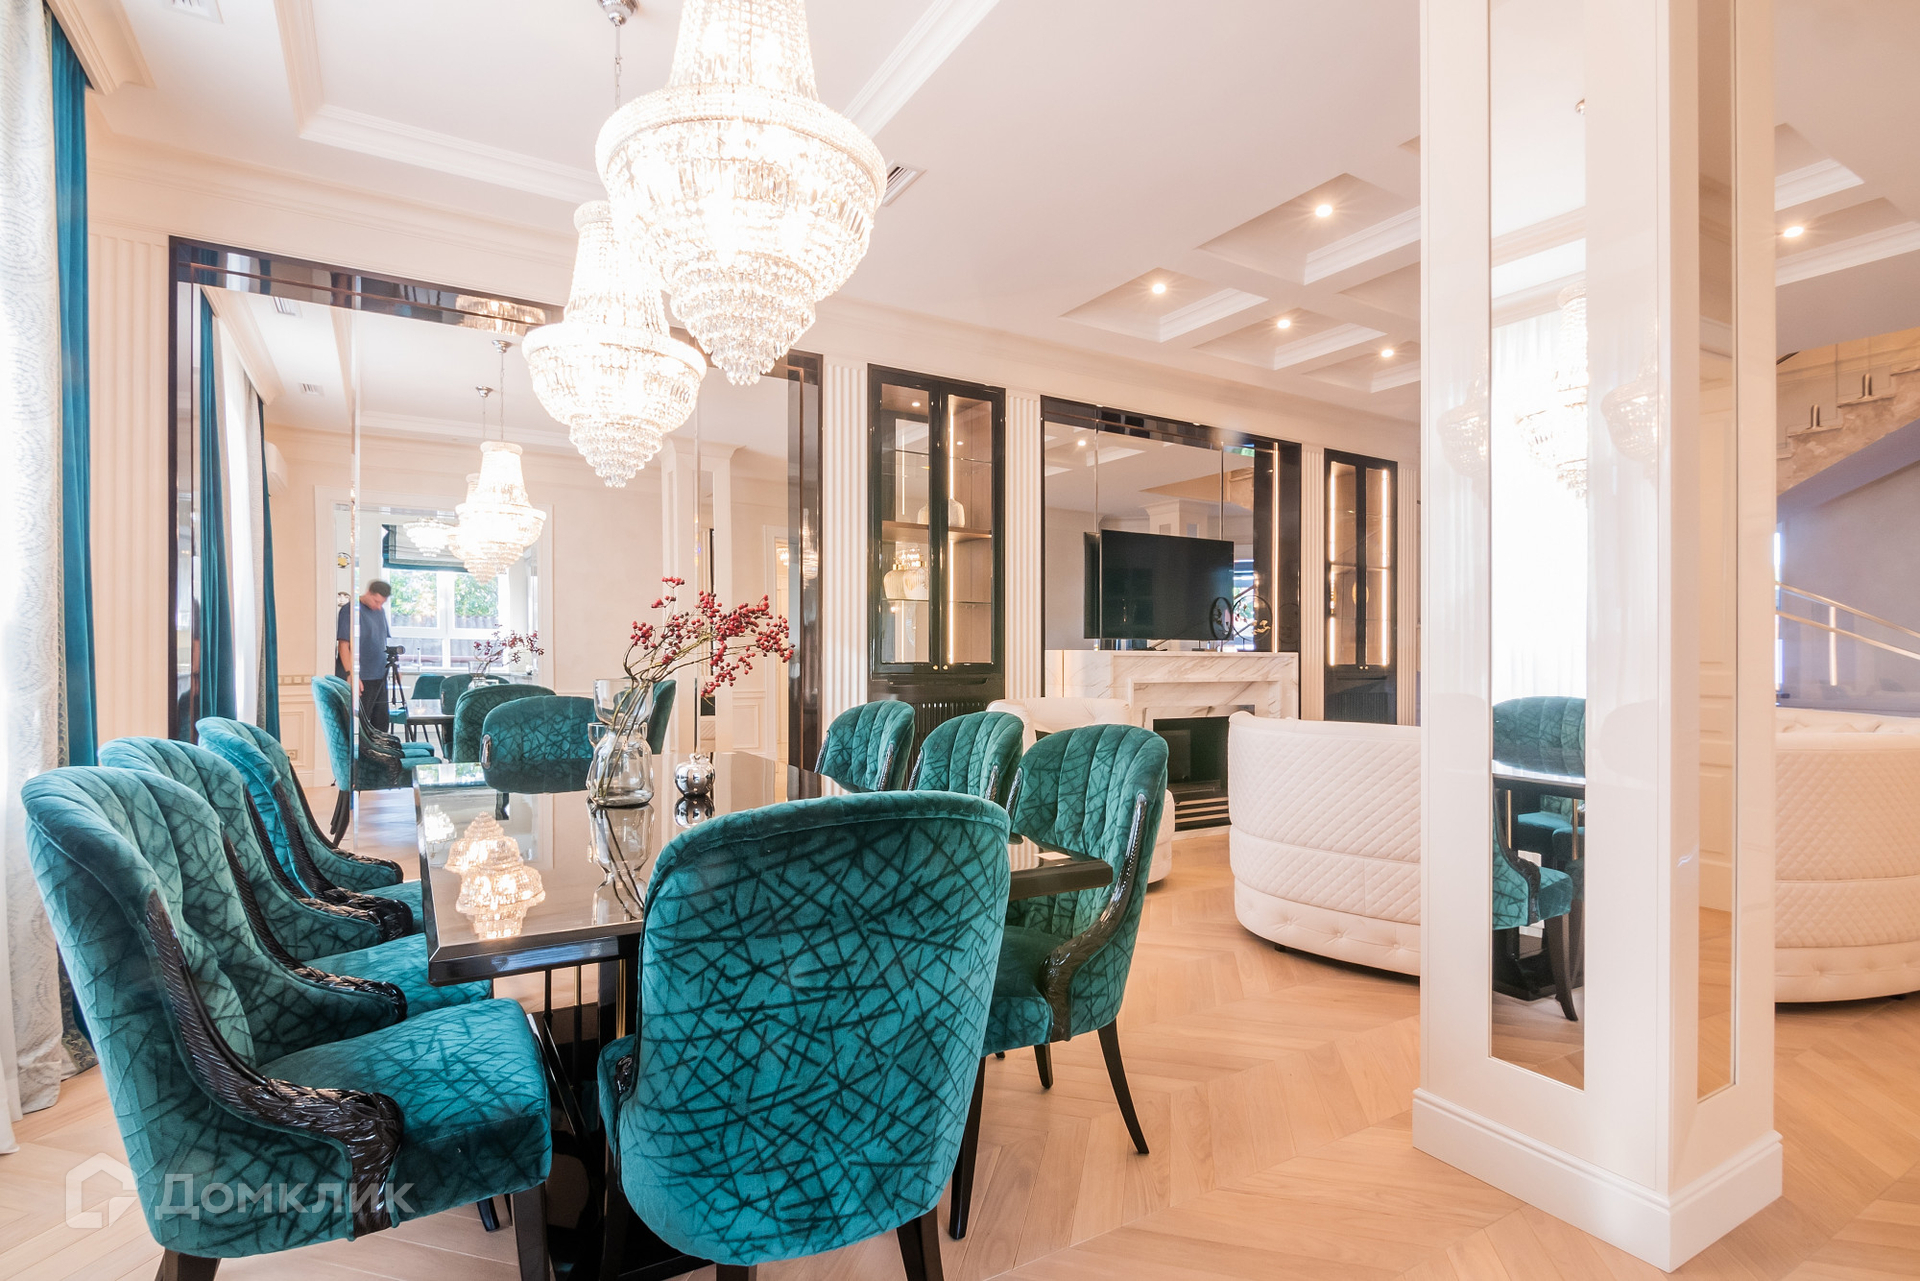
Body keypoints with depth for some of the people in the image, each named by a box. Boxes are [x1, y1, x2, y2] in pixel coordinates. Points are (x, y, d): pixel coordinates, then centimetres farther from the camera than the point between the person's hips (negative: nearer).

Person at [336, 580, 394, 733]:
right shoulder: (350, 610, -10)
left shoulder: (380, 610, 13)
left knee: (381, 723, 11)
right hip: (361, 679, -7)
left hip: (380, 677, 7)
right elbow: (343, 645, -14)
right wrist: (350, 674, -20)